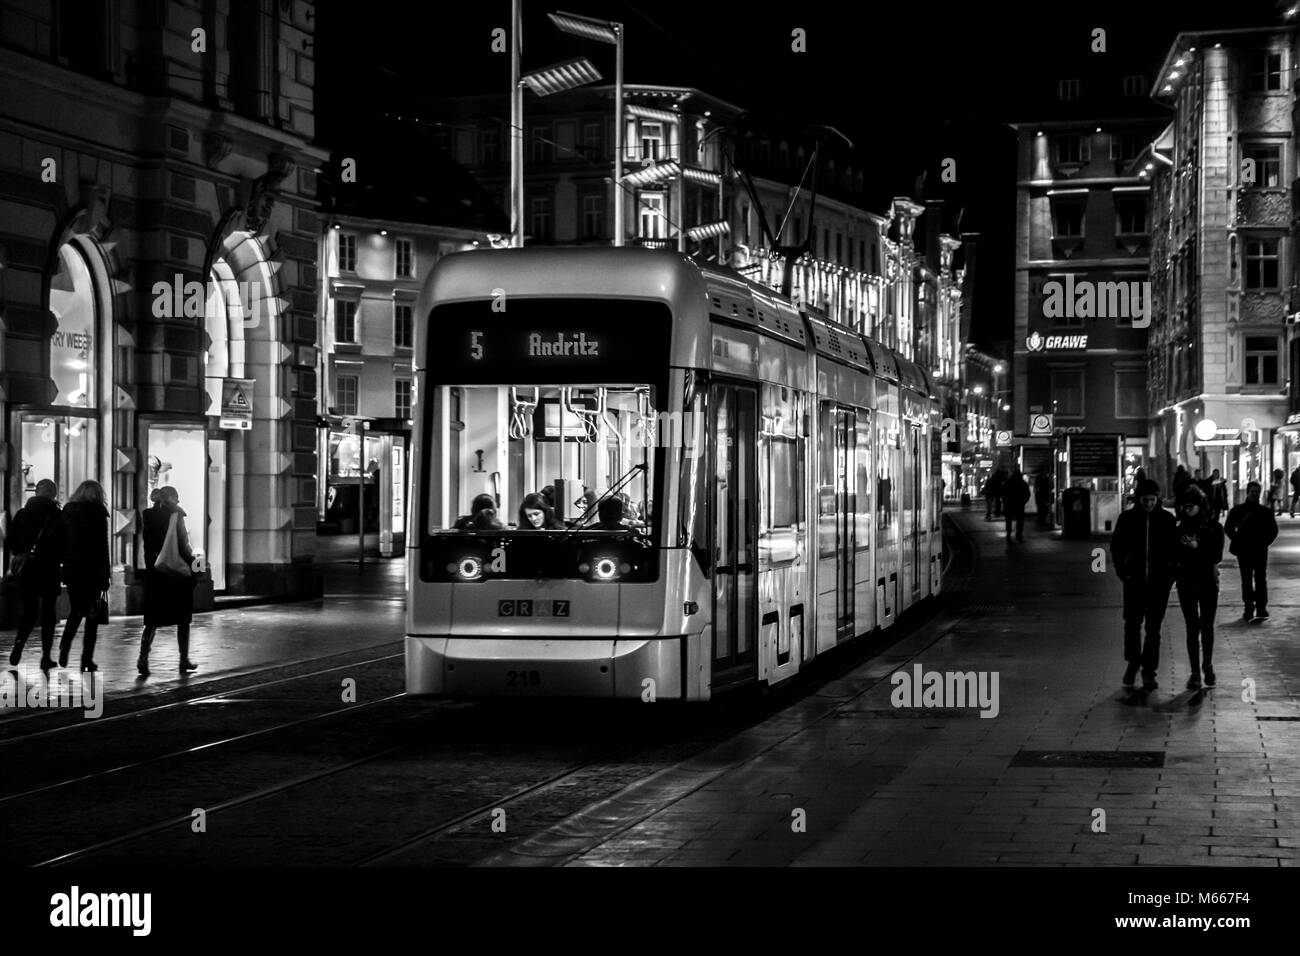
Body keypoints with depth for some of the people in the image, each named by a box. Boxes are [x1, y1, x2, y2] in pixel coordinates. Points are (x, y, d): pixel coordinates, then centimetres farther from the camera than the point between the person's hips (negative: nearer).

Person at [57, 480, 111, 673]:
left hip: (71, 570, 4)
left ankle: (64, 649, 3)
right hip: (92, 570, -4)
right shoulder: (98, 512, -7)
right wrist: (105, 576, -5)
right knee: (92, 615, 4)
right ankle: (87, 659, 0)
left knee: (75, 612, 19)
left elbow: (61, 542, 6)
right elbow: (103, 546, -8)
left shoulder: (67, 511, 5)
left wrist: (63, 564, 12)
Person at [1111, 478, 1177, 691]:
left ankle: (1149, 671, 10)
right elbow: (1117, 546, 7)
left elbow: (1174, 548, 5)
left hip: (1159, 580, 0)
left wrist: (1171, 574, -3)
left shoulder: (1167, 520, -1)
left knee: (1153, 628, 2)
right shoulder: (1127, 518, 0)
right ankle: (1133, 663, 22)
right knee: (1132, 623, 1)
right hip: (1135, 579, 1)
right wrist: (1122, 571, -1)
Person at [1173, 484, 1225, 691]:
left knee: (1207, 626, 4)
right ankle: (1195, 672, 4)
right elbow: (1174, 556, 5)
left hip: (1208, 583, -1)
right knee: (1192, 628, 0)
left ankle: (1207, 665, 25)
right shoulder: (1180, 528, 4)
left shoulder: (1214, 527, -2)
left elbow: (1217, 556, -9)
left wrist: (1197, 547, -20)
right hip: (1186, 584, 1)